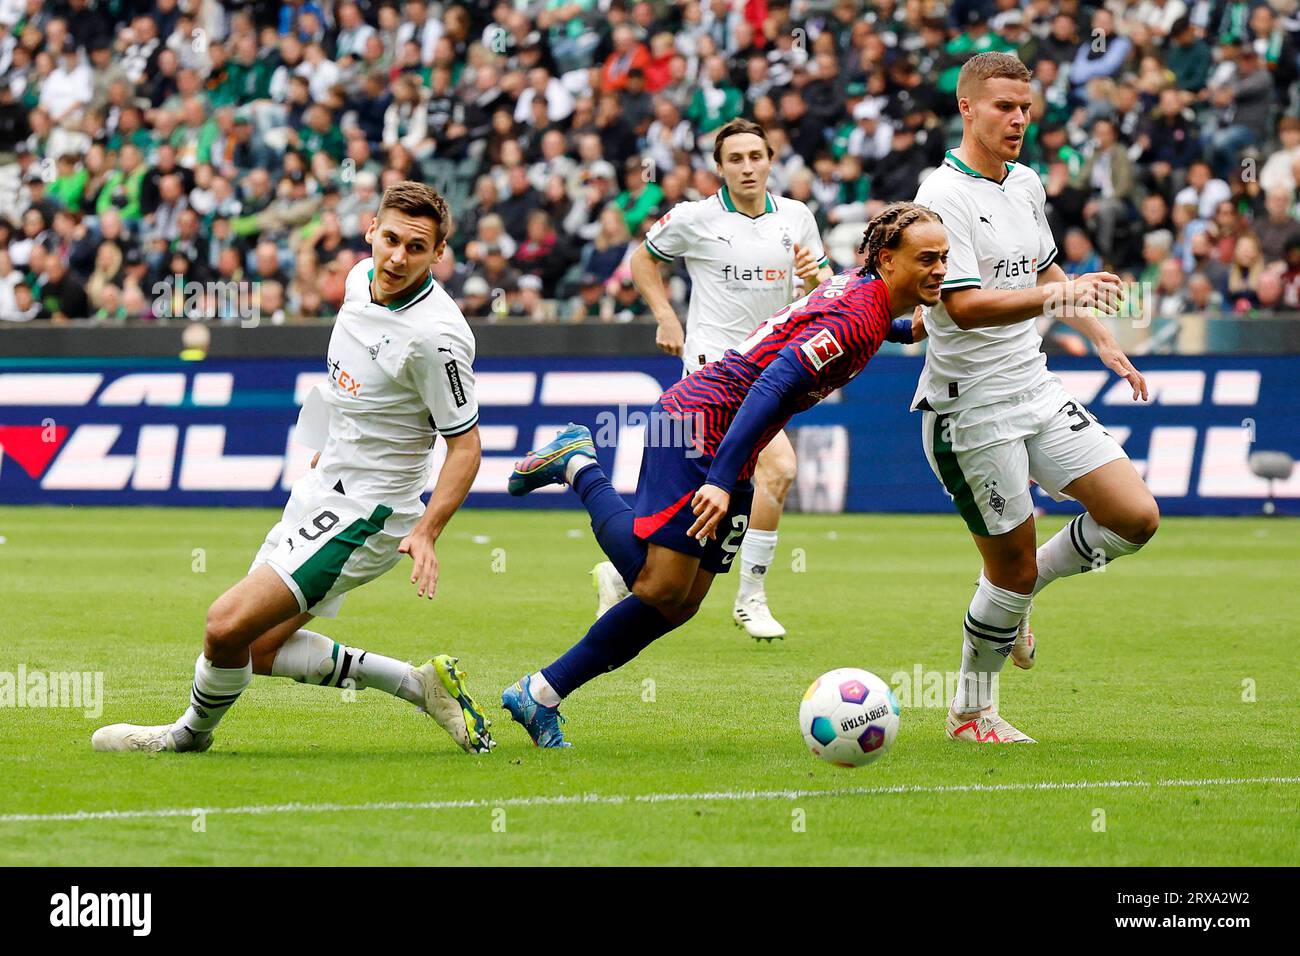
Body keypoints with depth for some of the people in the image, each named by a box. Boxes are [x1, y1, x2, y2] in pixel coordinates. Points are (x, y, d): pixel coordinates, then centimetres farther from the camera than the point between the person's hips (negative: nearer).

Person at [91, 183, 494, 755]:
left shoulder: (435, 336, -24)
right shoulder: (361, 278, 1)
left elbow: (466, 444, -17)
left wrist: (426, 532, -27)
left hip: (363, 516, -9)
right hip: (321, 493, 9)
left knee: (228, 626, -15)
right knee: (259, 650, 13)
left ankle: (192, 732, 15)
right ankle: (419, 684, 18)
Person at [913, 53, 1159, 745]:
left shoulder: (1025, 184, 10)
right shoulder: (943, 196, -16)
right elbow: (964, 305, -26)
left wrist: (1102, 340, 23)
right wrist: (1054, 297, -37)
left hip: (1036, 391, 8)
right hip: (972, 408, -8)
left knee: (1136, 517, -1)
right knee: (1012, 569, -3)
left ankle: (1018, 594, 21)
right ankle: (970, 713, 16)